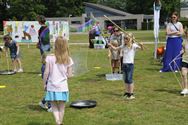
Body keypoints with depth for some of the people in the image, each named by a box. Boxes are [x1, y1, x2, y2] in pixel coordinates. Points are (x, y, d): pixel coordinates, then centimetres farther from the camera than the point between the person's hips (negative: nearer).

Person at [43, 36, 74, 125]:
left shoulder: (49, 58, -10)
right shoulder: (68, 59, -6)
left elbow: (46, 72, -9)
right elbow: (69, 75, -3)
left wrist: (44, 83, 5)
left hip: (52, 87, -1)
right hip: (63, 87, 1)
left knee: (54, 106, 12)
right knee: (61, 108, 14)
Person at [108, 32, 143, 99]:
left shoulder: (133, 45, -7)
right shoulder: (123, 46, 10)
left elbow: (142, 49, -16)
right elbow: (115, 48, 20)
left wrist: (141, 45, -37)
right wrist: (111, 45, 3)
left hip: (130, 64, -6)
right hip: (124, 64, 6)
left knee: (129, 79, -6)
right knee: (125, 79, 9)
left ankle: (131, 94, 0)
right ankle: (127, 93, 19)